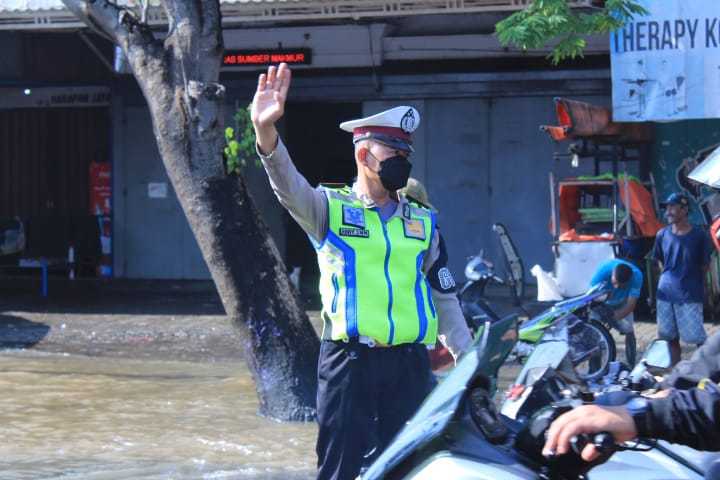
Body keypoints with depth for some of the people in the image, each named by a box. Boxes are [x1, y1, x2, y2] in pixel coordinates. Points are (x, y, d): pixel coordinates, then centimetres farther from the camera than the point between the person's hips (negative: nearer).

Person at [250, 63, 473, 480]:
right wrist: (266, 133, -37)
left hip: (410, 364, 3)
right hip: (348, 363, -3)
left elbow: (445, 300, 19)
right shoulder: (331, 209, 4)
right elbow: (290, 187, -18)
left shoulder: (423, 222, 15)